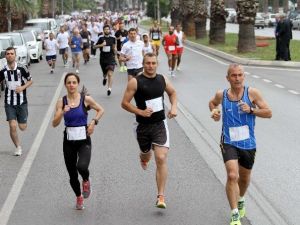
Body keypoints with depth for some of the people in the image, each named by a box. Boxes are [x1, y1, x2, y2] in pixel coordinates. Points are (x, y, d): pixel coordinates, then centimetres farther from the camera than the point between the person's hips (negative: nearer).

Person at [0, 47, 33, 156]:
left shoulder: (22, 68, -9)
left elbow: (30, 81, 3)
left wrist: (23, 87, -15)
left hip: (21, 102, -1)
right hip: (9, 103, 1)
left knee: (22, 127, 5)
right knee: (12, 126, -10)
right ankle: (18, 147, 11)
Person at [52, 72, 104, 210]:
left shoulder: (86, 99, -4)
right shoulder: (61, 102, -2)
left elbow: (101, 110, 12)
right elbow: (54, 124, -6)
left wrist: (94, 121, -4)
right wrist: (62, 113, -22)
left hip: (83, 140, -2)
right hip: (69, 141, 2)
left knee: (82, 167, -27)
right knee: (72, 175, 9)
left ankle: (86, 181, 9)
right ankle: (79, 197, 38)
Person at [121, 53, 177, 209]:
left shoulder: (162, 79, 2)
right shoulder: (135, 82, -9)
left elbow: (172, 92, 22)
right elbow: (124, 103, -8)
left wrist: (174, 107, 5)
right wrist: (140, 112, -19)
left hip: (160, 125, 1)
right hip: (143, 126, -1)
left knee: (161, 159, -13)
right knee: (146, 155, 20)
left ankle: (161, 197, -9)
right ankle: (143, 157, 63)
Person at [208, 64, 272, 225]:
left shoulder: (252, 93, -7)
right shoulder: (221, 95, -3)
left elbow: (268, 113, -4)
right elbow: (212, 103, 21)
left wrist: (251, 110, -19)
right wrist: (214, 111, -1)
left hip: (248, 144, 1)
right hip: (229, 143, -1)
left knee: (244, 178, 19)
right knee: (232, 176, -20)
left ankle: (240, 201, 51)